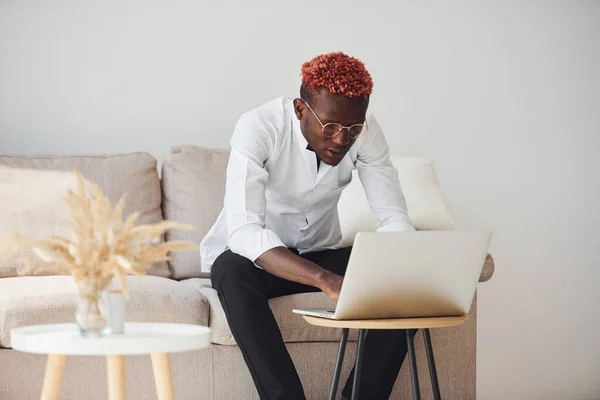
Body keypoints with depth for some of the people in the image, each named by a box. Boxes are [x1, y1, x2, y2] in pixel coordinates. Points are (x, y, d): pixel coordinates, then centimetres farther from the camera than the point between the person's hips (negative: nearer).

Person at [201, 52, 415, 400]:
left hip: (321, 253, 4)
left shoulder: (365, 130, -15)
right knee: (234, 273, -38)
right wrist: (325, 280, -51)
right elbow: (244, 232, -38)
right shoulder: (259, 128, -27)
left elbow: (393, 216, -15)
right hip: (255, 255, -3)